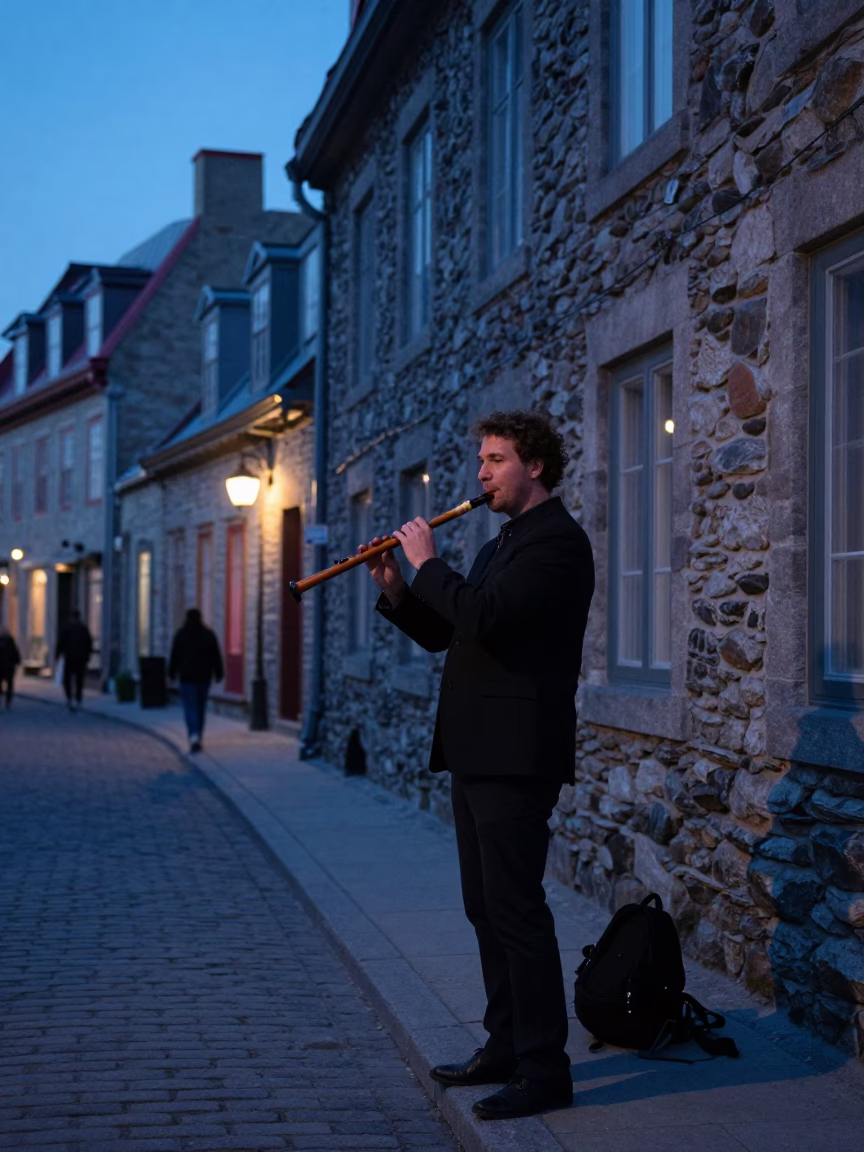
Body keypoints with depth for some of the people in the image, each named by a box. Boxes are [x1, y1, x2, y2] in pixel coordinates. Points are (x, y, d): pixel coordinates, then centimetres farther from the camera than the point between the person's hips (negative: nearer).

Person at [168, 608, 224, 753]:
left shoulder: (180, 635, -4)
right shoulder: (209, 634, 1)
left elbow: (174, 657, -2)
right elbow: (216, 656, 1)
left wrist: (172, 674, 9)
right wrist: (218, 674, 8)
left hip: (187, 677, -2)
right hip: (204, 677, 2)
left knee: (190, 708, -2)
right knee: (201, 708, 14)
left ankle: (194, 736, -24)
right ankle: (197, 740, 21)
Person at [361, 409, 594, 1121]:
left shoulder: (557, 540, -11)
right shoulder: (501, 546, 19)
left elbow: (484, 616, -25)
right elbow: (442, 634, 20)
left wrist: (428, 563, -12)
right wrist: (396, 588, 5)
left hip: (517, 758, -10)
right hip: (476, 754, 10)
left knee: (515, 909, -7)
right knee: (486, 908, 15)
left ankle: (545, 1071, 0)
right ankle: (505, 1050, 25)